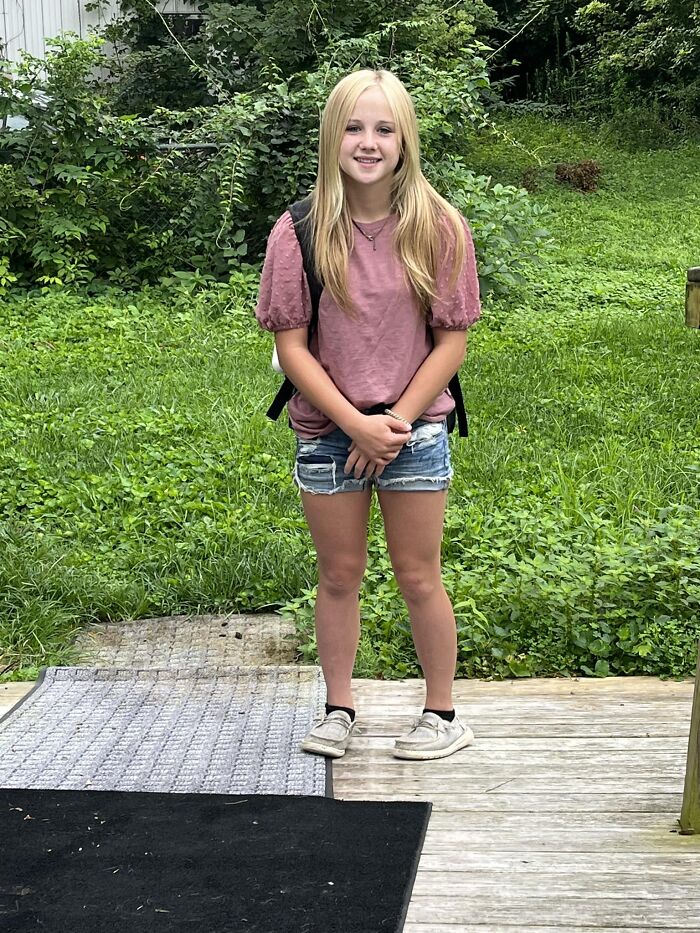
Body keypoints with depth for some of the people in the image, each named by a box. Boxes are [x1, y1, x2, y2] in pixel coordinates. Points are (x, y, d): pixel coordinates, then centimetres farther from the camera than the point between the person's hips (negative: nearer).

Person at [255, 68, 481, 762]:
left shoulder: (438, 227, -6)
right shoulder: (300, 231, -7)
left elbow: (452, 341, -4)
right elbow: (291, 346, -7)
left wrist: (396, 422, -12)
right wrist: (357, 423, -14)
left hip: (415, 430, -1)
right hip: (326, 432, 1)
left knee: (418, 576, 8)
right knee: (339, 575, 12)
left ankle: (442, 714, 24)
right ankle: (338, 710, 28)